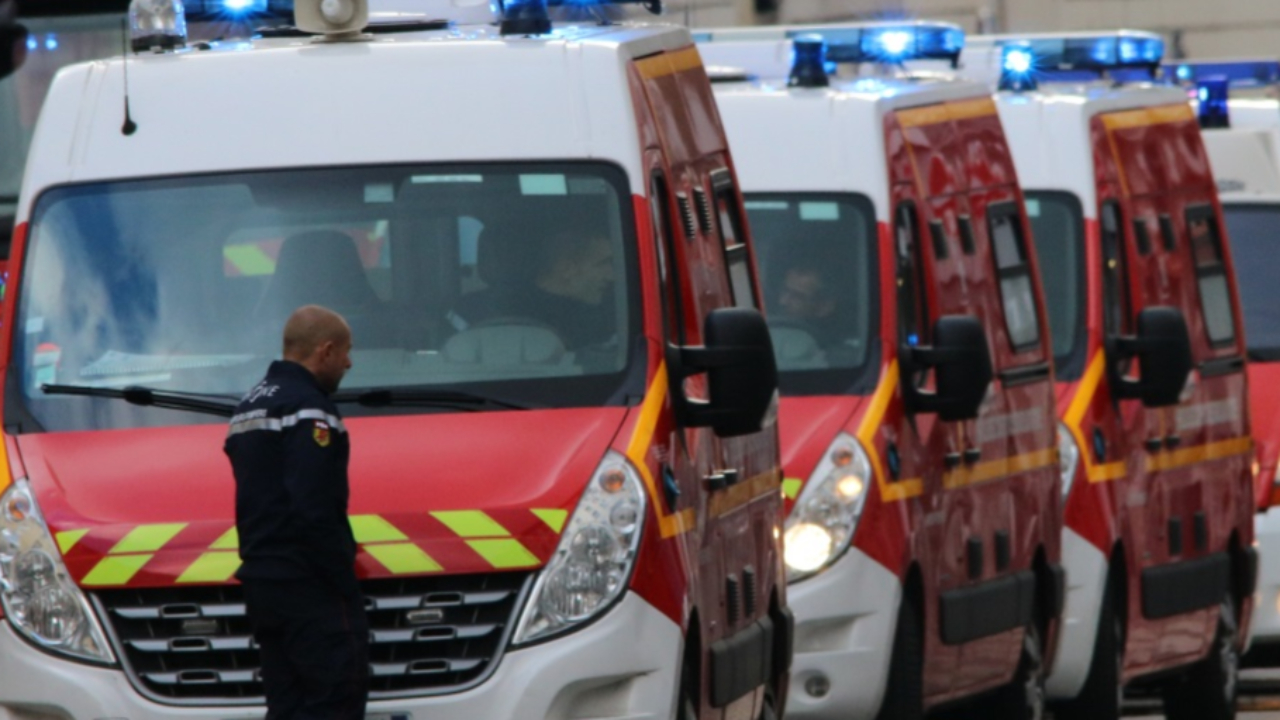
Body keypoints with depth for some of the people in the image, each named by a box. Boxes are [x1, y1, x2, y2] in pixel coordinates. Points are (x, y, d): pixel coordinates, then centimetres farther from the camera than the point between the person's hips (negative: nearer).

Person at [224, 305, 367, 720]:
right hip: (308, 586, -10)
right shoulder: (308, 409, -12)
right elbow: (314, 510, -21)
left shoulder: (250, 408, 21)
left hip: (260, 581, 10)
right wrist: (344, 579, -17)